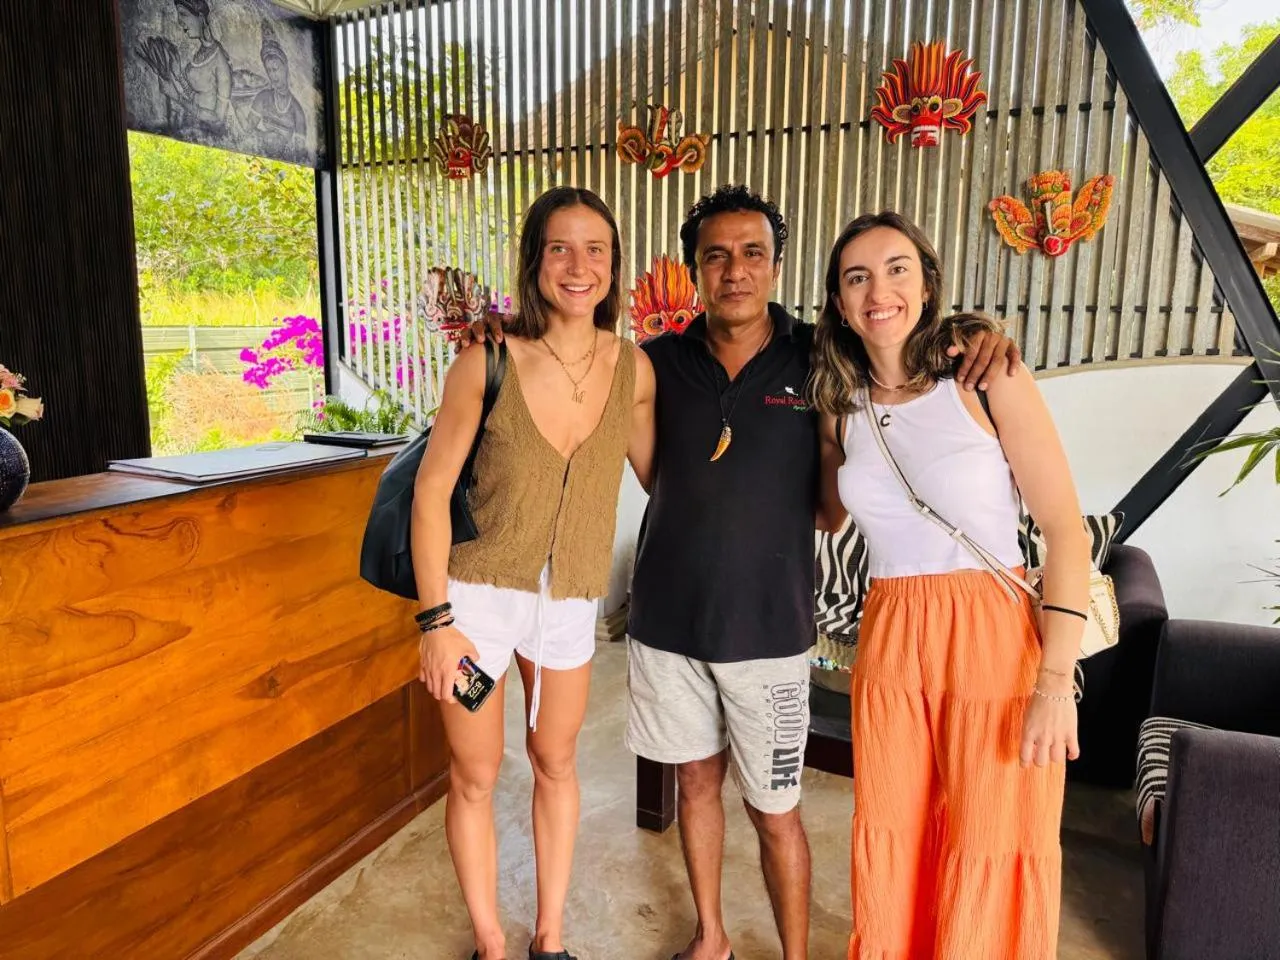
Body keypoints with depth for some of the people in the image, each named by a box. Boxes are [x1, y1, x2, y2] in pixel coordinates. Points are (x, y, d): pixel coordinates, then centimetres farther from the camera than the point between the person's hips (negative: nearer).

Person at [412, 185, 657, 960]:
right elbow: (432, 490, -11)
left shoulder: (633, 368, -8)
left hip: (573, 601, 3)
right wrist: (436, 618, -12)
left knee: (557, 762, 19)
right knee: (476, 775, 12)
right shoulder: (487, 363, -16)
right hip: (479, 591, -3)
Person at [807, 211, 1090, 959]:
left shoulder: (986, 375, -8)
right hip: (890, 641, 4)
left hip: (995, 636, -3)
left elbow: (1069, 532, -9)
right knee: (890, 853, 14)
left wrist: (1056, 681, -13)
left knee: (992, 863, 8)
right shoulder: (841, 405, 5)